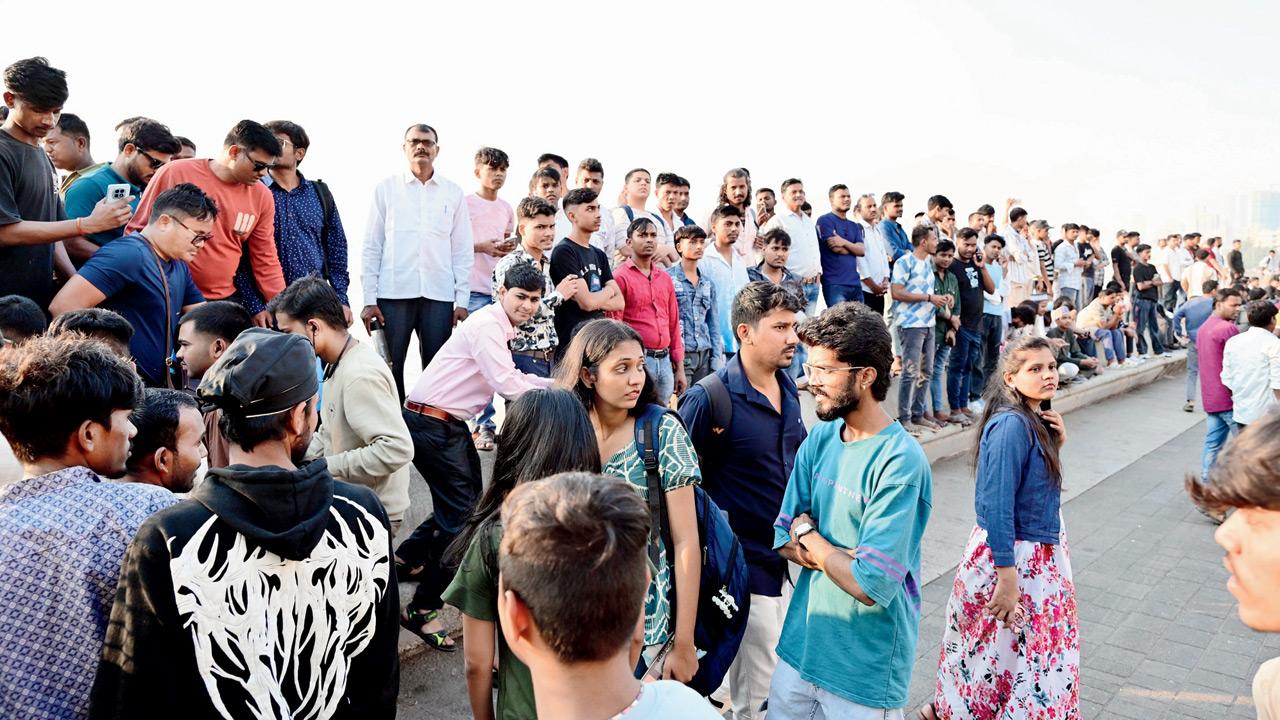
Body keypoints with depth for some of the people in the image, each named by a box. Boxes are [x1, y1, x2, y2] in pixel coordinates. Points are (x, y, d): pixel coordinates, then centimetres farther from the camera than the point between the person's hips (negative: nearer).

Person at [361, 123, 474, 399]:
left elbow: (463, 250, 9)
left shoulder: (453, 193, 10)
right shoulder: (386, 188, 8)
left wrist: (462, 300, 1)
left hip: (439, 294, 1)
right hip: (393, 293, -1)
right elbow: (372, 247, 6)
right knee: (390, 368, 1)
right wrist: (369, 299, -1)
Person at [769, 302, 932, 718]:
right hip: (800, 647, 6)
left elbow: (872, 586, -27)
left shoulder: (900, 463, -23)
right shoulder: (821, 438, -2)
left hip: (866, 672, -6)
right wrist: (843, 559, -18)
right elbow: (783, 539, 0)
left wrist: (808, 535, -12)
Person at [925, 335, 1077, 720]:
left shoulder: (1036, 420, 3)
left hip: (1042, 553, 9)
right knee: (1005, 648, 7)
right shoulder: (1010, 425, -23)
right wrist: (1007, 577, -26)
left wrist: (1056, 443, -3)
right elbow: (996, 507, -26)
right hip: (1010, 556, -9)